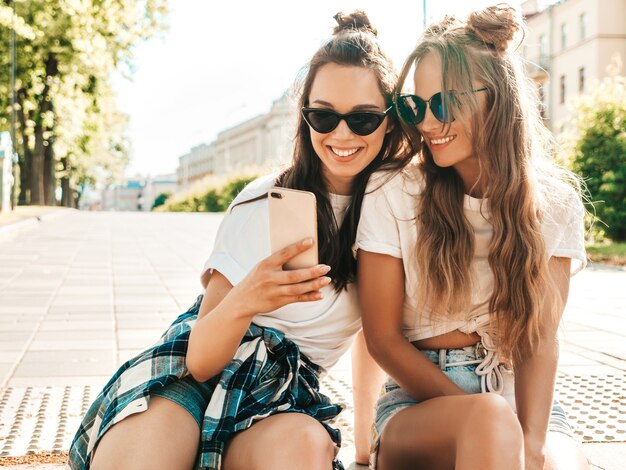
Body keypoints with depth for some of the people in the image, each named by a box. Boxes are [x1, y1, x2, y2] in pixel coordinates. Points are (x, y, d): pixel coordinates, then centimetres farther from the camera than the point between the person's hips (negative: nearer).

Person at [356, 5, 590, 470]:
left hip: (522, 401, 1)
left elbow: (540, 339, -6)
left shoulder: (555, 203, 0)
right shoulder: (392, 195, -5)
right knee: (488, 418, -35)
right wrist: (484, 421, -13)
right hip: (420, 404, -1)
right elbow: (383, 337, -4)